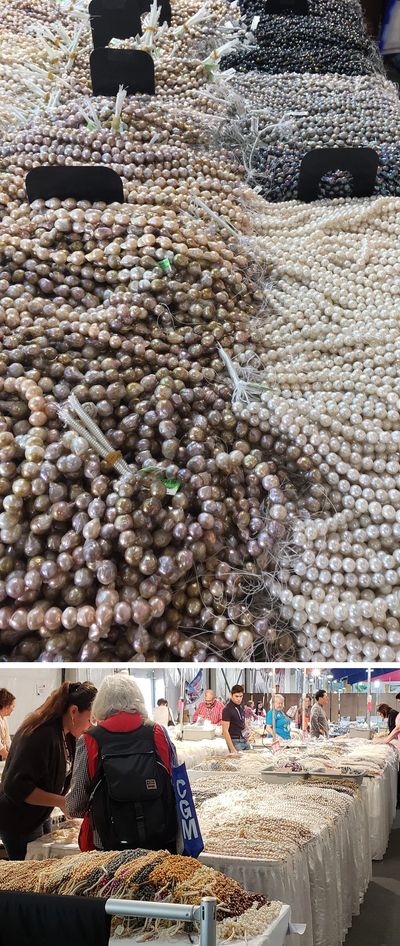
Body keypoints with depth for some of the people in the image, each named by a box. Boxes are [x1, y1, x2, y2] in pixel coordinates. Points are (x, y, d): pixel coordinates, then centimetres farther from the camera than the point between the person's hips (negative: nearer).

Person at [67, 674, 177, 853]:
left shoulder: (90, 742, -9)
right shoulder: (158, 734, -4)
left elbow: (74, 806, -2)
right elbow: (176, 783, 4)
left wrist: (70, 807, 21)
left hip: (110, 846, -1)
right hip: (162, 843, 1)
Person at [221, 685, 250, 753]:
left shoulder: (240, 705, 7)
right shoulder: (227, 709, -16)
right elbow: (225, 731, -19)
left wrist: (246, 732, 6)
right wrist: (232, 749, -23)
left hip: (245, 740, 7)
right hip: (235, 742, -7)